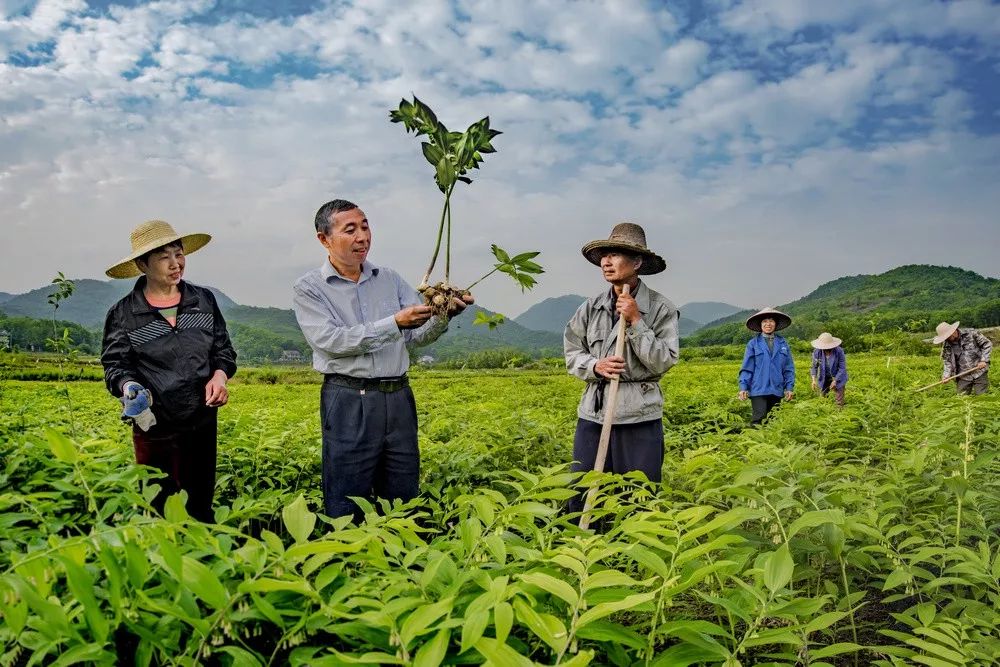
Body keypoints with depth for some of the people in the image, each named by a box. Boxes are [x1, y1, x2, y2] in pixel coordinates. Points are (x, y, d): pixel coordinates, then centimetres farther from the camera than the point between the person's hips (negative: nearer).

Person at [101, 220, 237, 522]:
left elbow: (223, 348, 9)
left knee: (201, 507, 14)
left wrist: (220, 373, -11)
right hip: (154, 427, -2)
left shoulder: (204, 300, 3)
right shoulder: (123, 314, -5)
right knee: (157, 511, 7)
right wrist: (128, 386, -25)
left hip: (202, 423, 3)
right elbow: (115, 365, -3)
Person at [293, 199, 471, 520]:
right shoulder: (309, 289, -1)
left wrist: (443, 315, -14)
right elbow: (332, 341, -15)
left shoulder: (390, 279, 12)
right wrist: (395, 322, -22)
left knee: (404, 500, 12)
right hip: (349, 402, -4)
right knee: (348, 509, 3)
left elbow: (417, 335, 8)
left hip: (398, 398, 4)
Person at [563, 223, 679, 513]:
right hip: (593, 413, 3)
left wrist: (636, 321, -15)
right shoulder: (590, 307, 6)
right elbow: (571, 353, 11)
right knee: (581, 497, 8)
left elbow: (663, 362, -8)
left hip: (640, 416, -3)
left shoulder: (661, 308, -4)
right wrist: (594, 366, -10)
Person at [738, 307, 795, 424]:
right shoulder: (753, 344, 2)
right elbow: (746, 368, 1)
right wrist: (743, 388, -7)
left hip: (776, 391, 3)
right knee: (759, 417, -13)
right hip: (758, 390, -3)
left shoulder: (783, 343, 9)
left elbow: (789, 368, 11)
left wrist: (789, 388, 4)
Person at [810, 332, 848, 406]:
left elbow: (842, 368, -16)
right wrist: (814, 380, -17)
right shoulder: (817, 352, -16)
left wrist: (835, 381, -21)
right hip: (824, 379, 3)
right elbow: (814, 367, -5)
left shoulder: (839, 351, -23)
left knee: (839, 402, -2)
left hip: (838, 378, -3)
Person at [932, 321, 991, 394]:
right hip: (963, 377, 2)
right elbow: (947, 362, 3)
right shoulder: (946, 347, -1)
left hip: (980, 372, -2)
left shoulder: (971, 333, -8)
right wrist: (946, 375, -14)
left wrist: (984, 360, -11)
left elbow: (987, 344, 0)